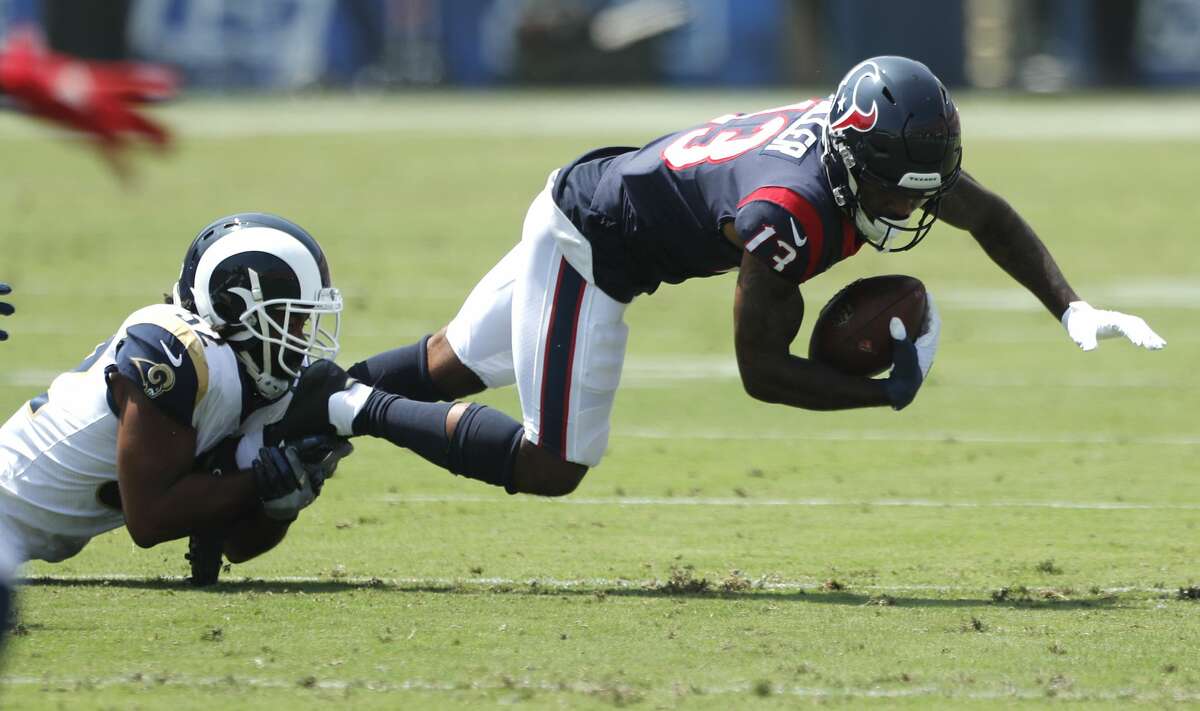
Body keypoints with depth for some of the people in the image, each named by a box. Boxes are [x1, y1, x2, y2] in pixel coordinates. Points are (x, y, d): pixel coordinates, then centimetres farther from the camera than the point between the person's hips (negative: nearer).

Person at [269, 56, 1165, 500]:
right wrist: (890, 389, -24)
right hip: (588, 244, -9)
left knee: (455, 365, 24)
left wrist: (1073, 309, -5)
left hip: (588, 197, 9)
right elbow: (762, 369, -27)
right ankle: (359, 411, 3)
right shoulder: (790, 211, -37)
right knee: (552, 468, -3)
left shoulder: (879, 151, -14)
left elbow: (989, 215, 3)